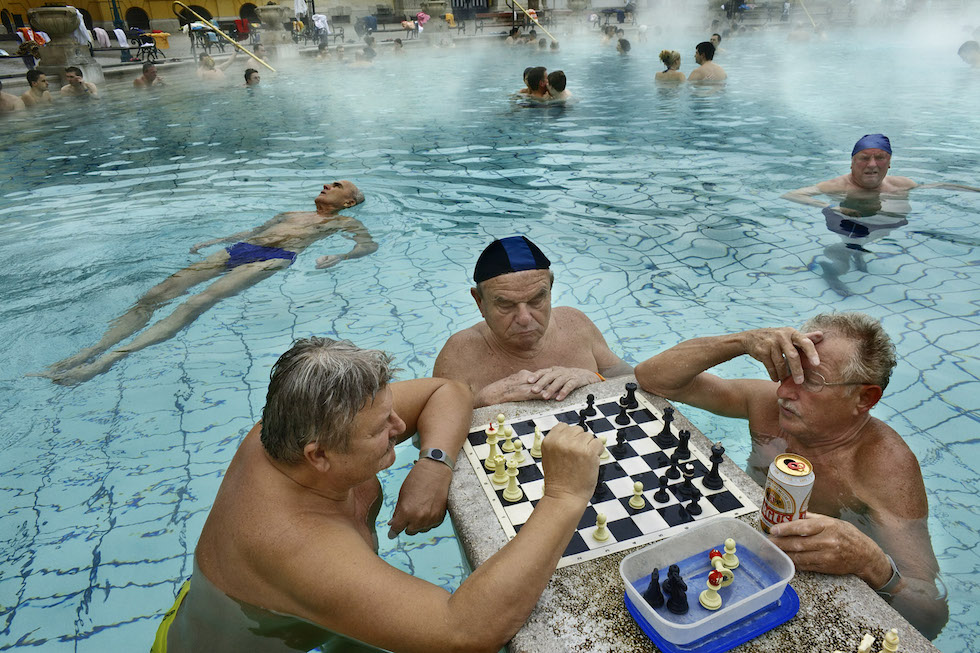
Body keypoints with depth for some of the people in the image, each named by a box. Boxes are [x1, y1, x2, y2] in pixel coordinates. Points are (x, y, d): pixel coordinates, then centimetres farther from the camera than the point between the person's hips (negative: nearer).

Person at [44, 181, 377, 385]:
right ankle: (86, 353, -18)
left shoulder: (344, 222, 19)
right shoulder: (289, 214, 38)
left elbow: (369, 245, 3)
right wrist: (213, 241, 27)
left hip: (275, 257, -7)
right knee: (153, 296, -12)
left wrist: (339, 256, -18)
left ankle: (113, 358, -41)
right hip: (240, 249, 7)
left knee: (199, 302, -31)